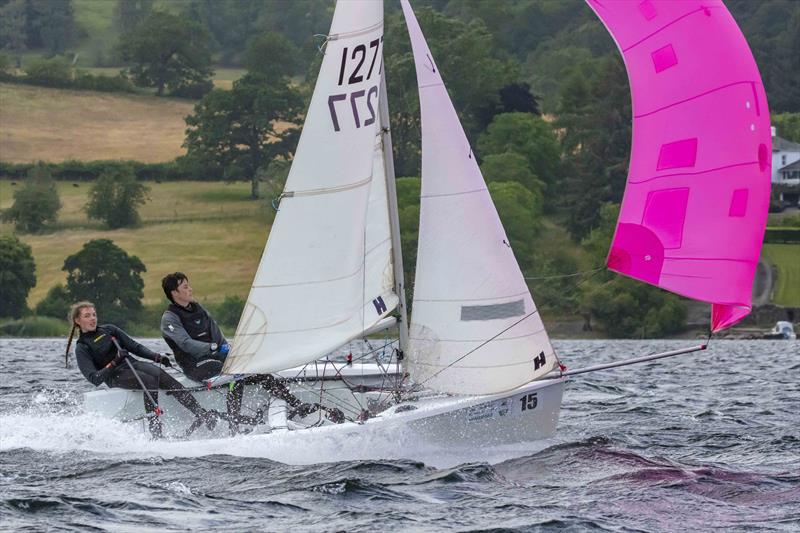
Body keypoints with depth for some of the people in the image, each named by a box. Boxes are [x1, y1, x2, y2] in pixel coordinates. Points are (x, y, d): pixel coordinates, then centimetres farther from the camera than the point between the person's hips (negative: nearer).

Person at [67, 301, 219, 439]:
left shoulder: (108, 330, 18)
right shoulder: (82, 349, 2)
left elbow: (135, 347, 16)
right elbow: (95, 379, -10)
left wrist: (156, 357, 1)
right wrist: (113, 364, -23)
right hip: (117, 376, -5)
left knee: (162, 376, -24)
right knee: (149, 381, -33)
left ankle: (201, 413, -35)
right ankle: (155, 432, -42)